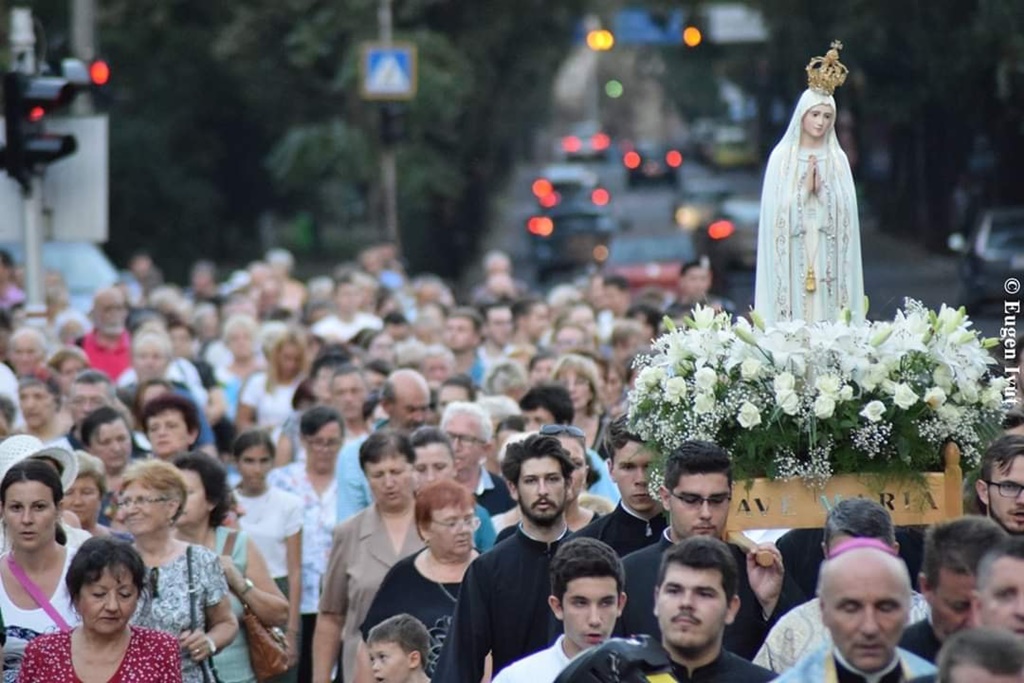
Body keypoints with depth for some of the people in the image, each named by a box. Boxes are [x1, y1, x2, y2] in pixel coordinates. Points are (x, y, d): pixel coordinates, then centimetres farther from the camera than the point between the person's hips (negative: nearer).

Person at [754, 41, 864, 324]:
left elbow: (846, 211, 5)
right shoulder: (782, 158, 1)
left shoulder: (837, 159, 9)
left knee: (827, 316, -3)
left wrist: (821, 190, -8)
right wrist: (805, 188, -12)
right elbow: (777, 210, -3)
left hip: (827, 257, 2)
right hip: (792, 258, -2)